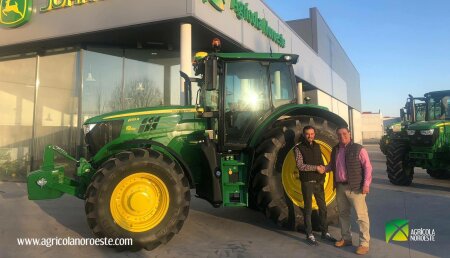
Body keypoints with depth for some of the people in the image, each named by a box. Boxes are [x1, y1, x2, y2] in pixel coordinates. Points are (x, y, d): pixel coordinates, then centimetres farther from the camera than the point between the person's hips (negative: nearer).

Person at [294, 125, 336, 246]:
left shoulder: (317, 146, 11)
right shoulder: (299, 148, -6)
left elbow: (321, 162, 16)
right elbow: (300, 166, -15)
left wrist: (322, 168, -6)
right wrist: (316, 168, -16)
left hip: (319, 181, 5)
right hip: (307, 182, -5)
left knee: (323, 207, 11)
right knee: (308, 209, 2)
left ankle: (325, 232, 24)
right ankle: (309, 235, 11)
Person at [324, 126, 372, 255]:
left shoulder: (358, 149, -8)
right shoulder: (335, 150, 9)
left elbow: (367, 167, -10)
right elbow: (332, 165, 19)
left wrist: (366, 184, -15)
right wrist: (324, 168, 0)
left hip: (355, 188, -6)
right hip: (340, 187, 6)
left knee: (361, 216, -1)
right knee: (343, 214, 16)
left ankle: (364, 243, 10)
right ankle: (346, 238, 31)